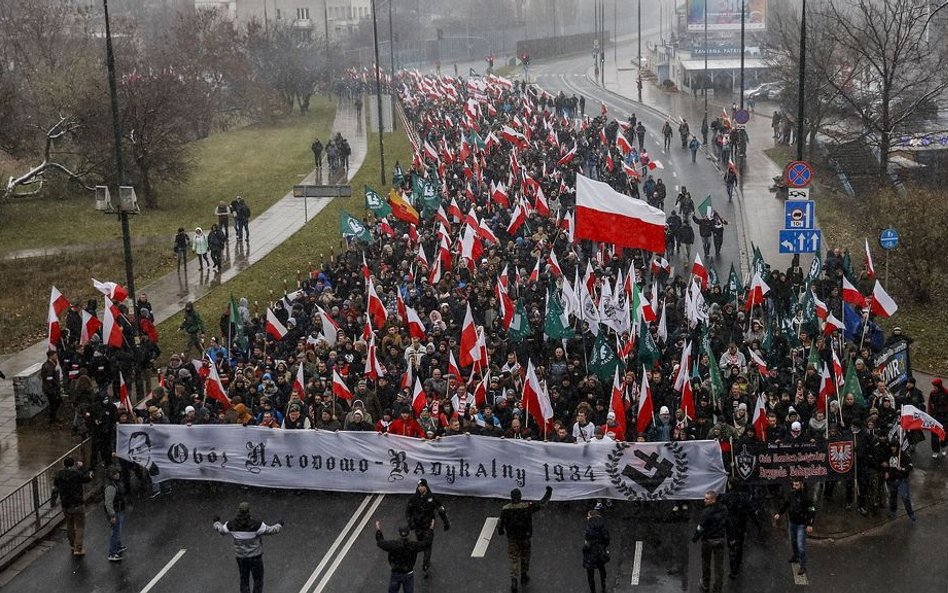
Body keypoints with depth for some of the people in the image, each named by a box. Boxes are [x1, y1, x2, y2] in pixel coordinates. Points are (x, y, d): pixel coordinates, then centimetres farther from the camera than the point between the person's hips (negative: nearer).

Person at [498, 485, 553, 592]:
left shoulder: (505, 509, -13)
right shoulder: (527, 506, -17)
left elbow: (500, 523, -6)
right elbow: (542, 504, -10)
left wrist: (500, 531, 16)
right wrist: (548, 492, 3)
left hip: (512, 539, 0)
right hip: (525, 538, 0)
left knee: (513, 559, 8)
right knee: (525, 557, 21)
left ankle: (513, 580, -3)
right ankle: (524, 576, 36)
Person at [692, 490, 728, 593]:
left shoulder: (706, 512, -24)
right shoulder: (724, 509, -4)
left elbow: (701, 527, -20)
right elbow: (727, 523, 7)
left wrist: (695, 538, -6)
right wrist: (726, 535, 20)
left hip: (708, 541, -4)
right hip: (720, 539, 4)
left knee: (706, 564, 14)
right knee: (719, 565, 11)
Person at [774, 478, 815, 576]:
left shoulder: (805, 497, -21)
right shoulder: (791, 495, -2)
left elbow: (812, 511, -19)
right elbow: (785, 505, 12)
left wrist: (810, 525, -23)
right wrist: (779, 514, -3)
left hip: (802, 525, -7)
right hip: (792, 523, 7)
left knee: (801, 546, -9)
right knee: (793, 542, 25)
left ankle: (803, 567, 0)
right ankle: (795, 556, 50)